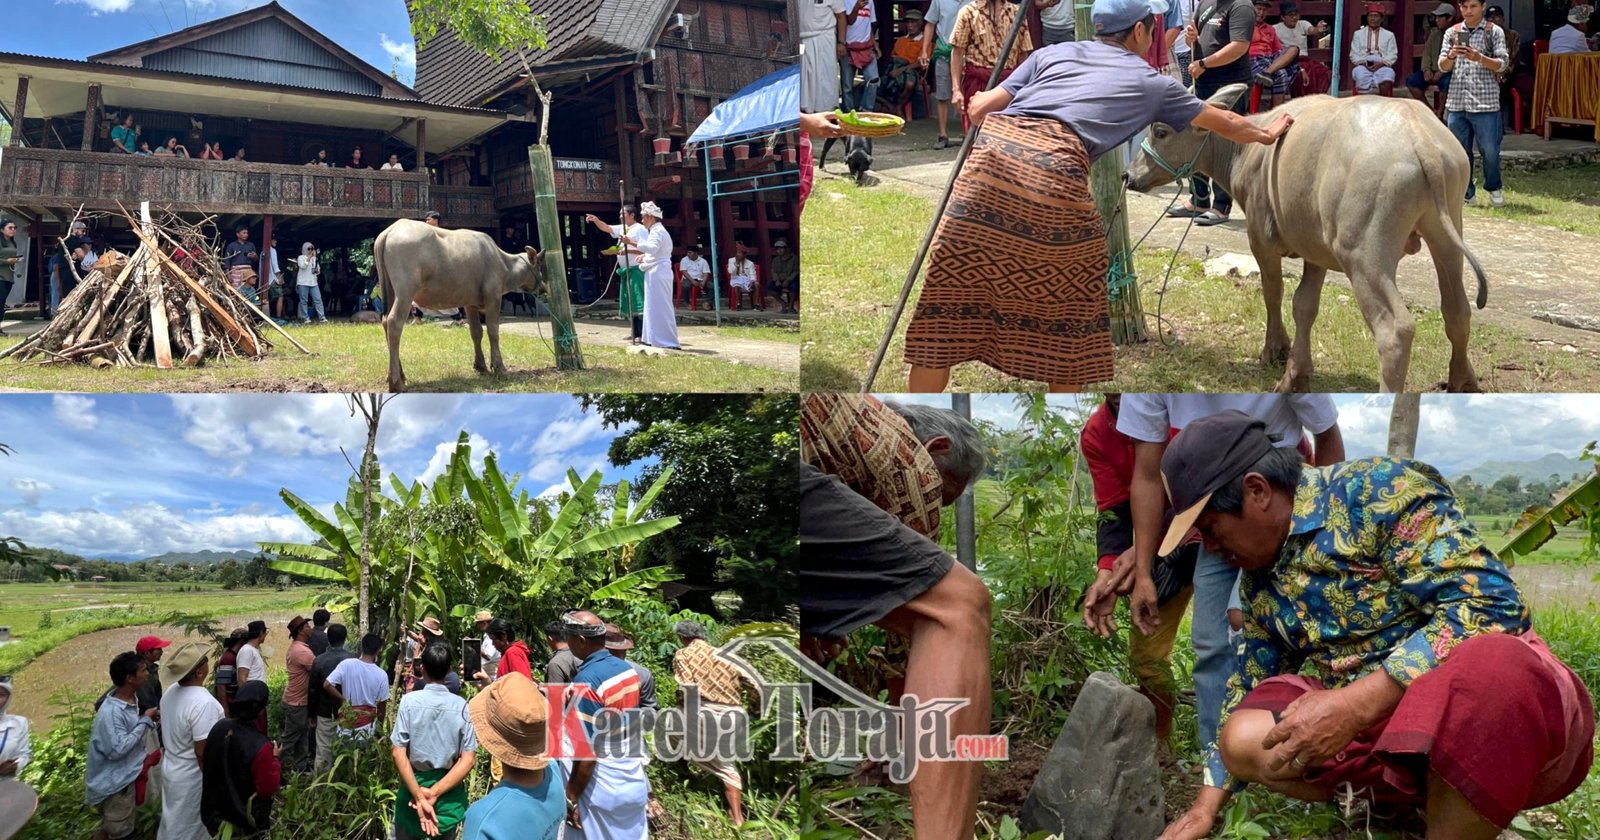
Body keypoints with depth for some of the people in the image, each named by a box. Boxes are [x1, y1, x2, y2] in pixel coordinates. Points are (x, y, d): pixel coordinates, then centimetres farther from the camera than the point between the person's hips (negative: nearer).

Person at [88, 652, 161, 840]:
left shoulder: (131, 699, 0)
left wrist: (149, 719, -4)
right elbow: (117, 749, -31)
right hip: (114, 782, -9)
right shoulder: (111, 712, -28)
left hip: (125, 776, 9)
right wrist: (145, 721, -25)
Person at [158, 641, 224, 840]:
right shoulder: (203, 703, -31)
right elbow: (202, 753, -28)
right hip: (193, 777, -8)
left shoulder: (170, 692, -4)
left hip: (171, 769, 8)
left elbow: (168, 733, 10)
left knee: (173, 821, 25)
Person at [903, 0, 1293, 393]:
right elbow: (1225, 123, 43)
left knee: (952, 288, 7)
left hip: (993, 147, 3)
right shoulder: (1151, 83, 26)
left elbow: (981, 108, 19)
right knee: (1067, 299, 16)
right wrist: (1267, 133, 61)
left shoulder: (1055, 52, 28)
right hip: (1056, 170, -3)